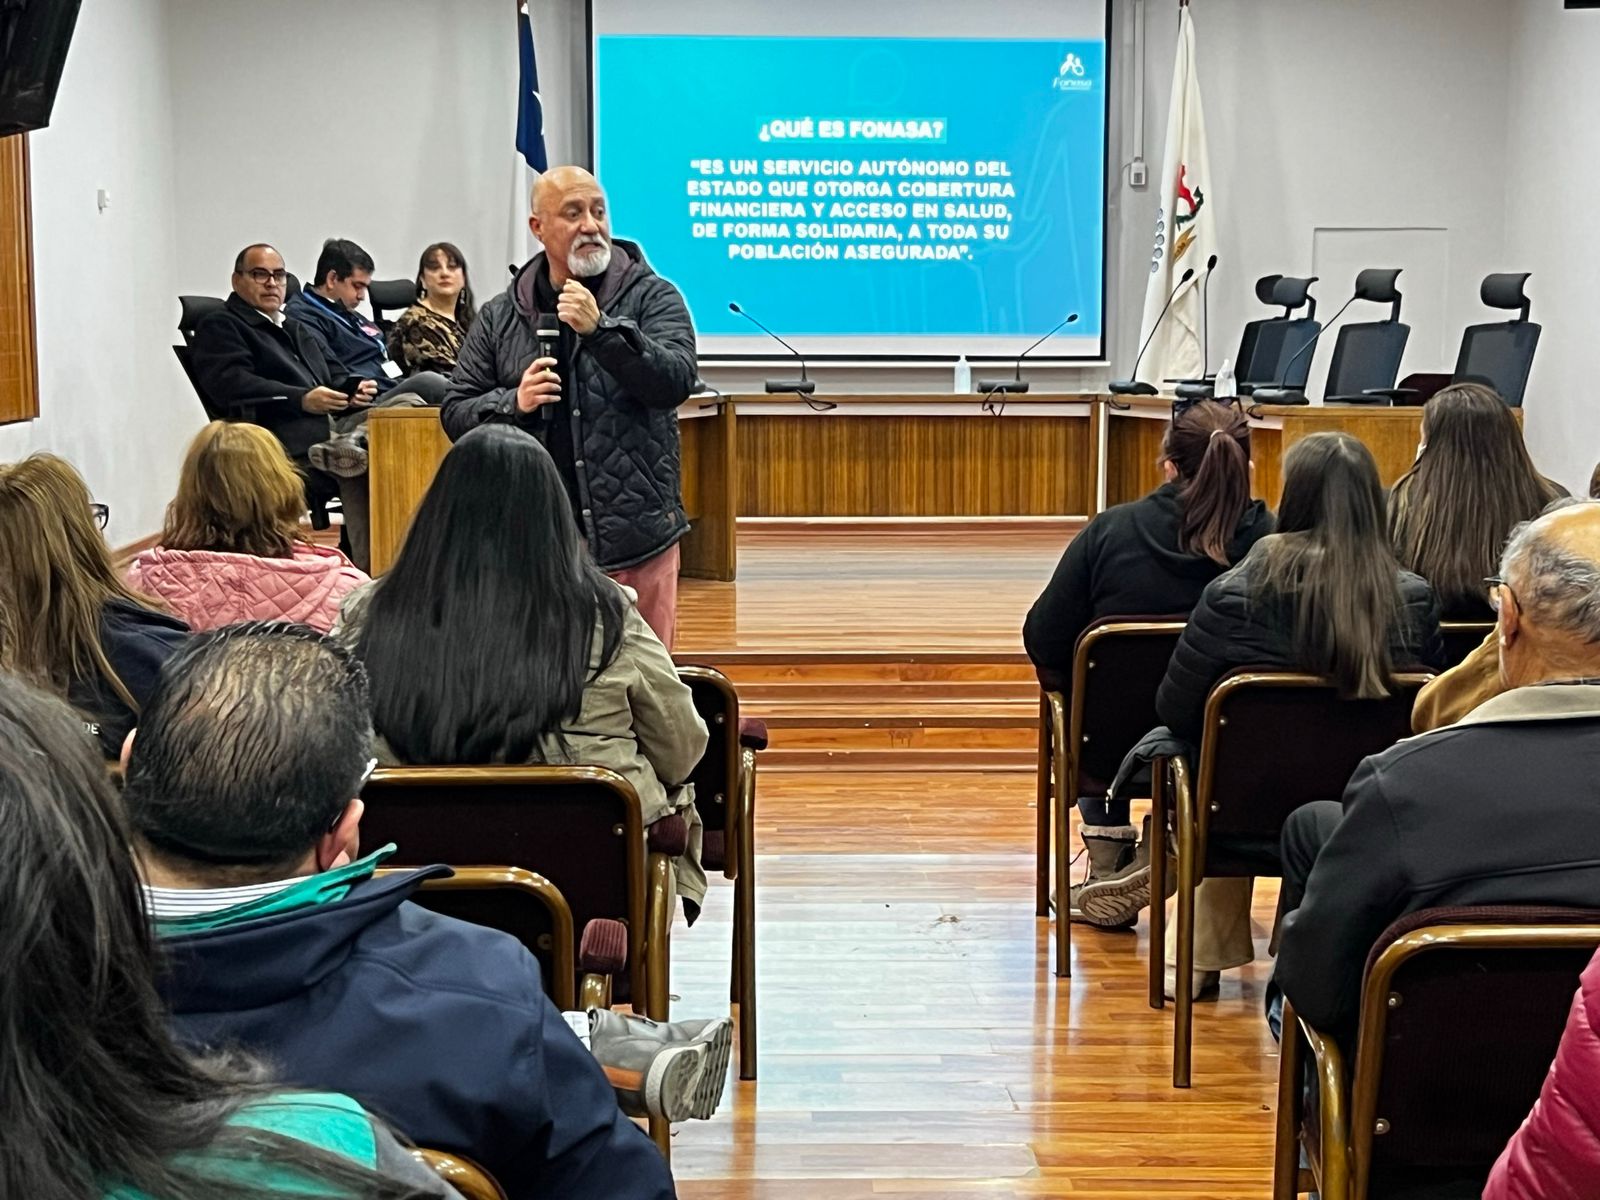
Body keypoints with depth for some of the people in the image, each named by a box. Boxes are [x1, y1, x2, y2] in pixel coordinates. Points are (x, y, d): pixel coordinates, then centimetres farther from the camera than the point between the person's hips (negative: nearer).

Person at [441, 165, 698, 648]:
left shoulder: (652, 297, 4)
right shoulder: (499, 317, 11)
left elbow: (676, 381, -11)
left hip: (634, 540, -2)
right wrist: (514, 403, -8)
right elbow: (455, 414, 12)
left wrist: (601, 329, -22)